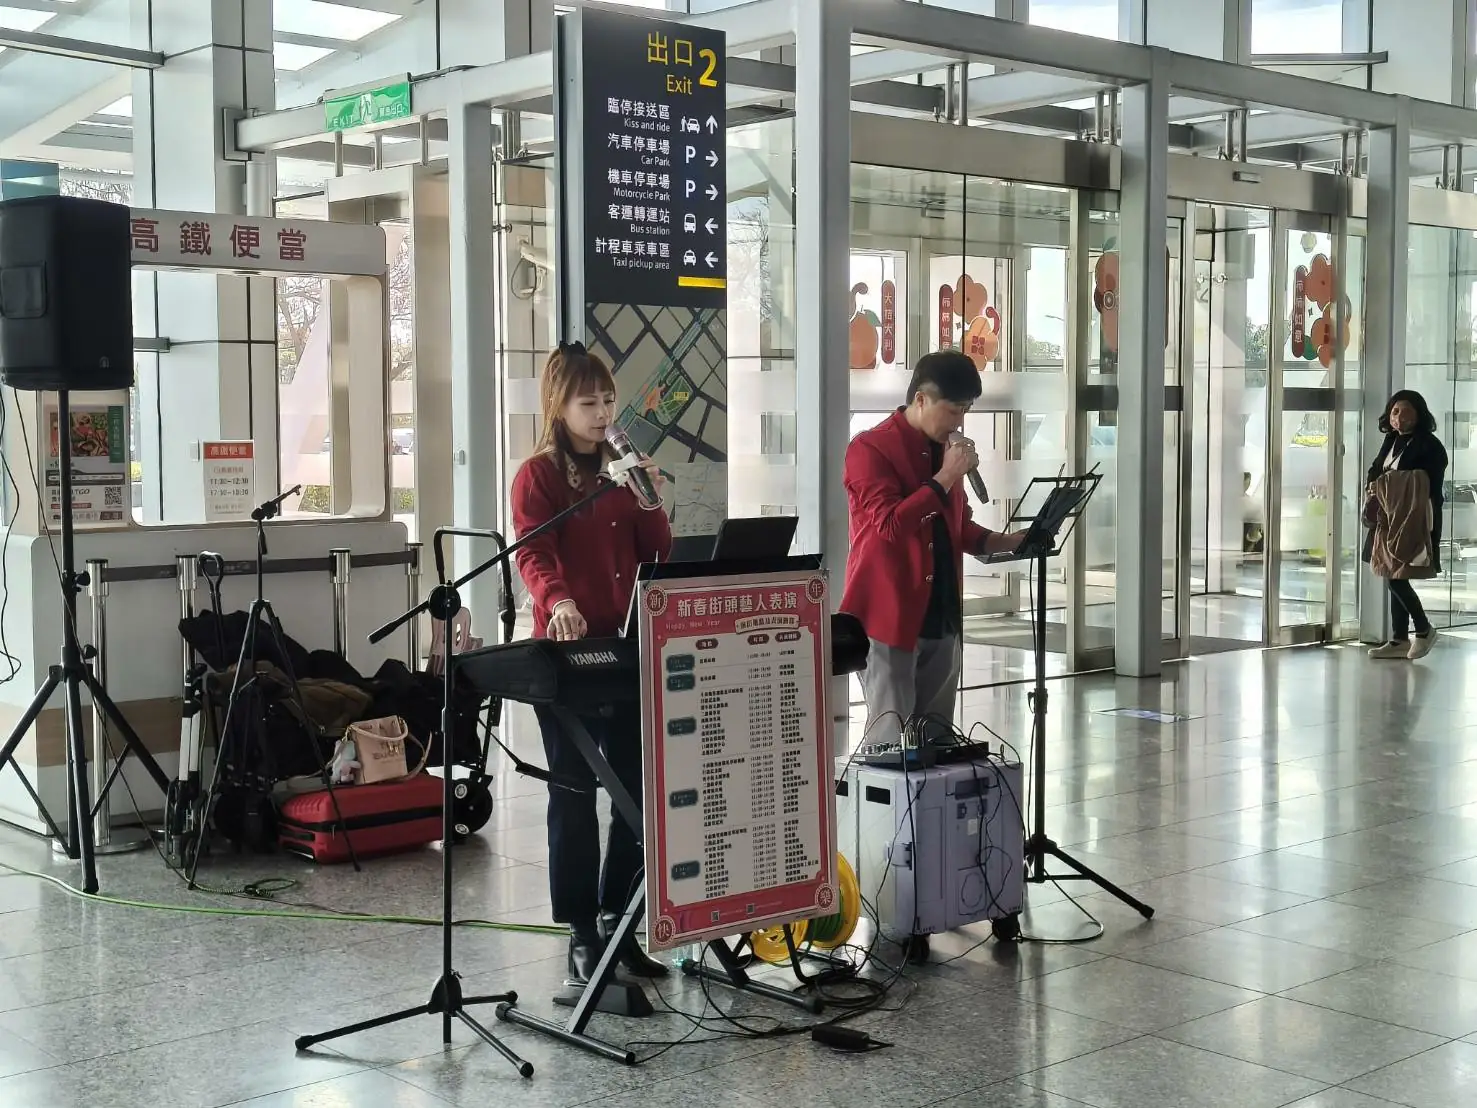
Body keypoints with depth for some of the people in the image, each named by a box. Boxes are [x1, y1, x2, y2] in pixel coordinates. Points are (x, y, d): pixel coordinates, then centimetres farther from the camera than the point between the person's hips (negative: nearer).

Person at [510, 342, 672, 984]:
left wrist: (650, 502, -7)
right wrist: (558, 601, -36)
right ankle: (582, 934, 9)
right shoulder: (538, 474, -3)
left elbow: (658, 554, 10)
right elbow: (532, 556, -17)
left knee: (638, 788, 6)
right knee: (575, 794, 0)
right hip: (566, 649, -5)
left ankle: (619, 920, 20)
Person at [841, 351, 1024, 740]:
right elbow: (890, 524, -22)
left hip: (942, 617, 8)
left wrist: (1004, 542, 8)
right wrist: (946, 477, -18)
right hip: (888, 617, -8)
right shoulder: (871, 449, -10)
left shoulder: (945, 450, 15)